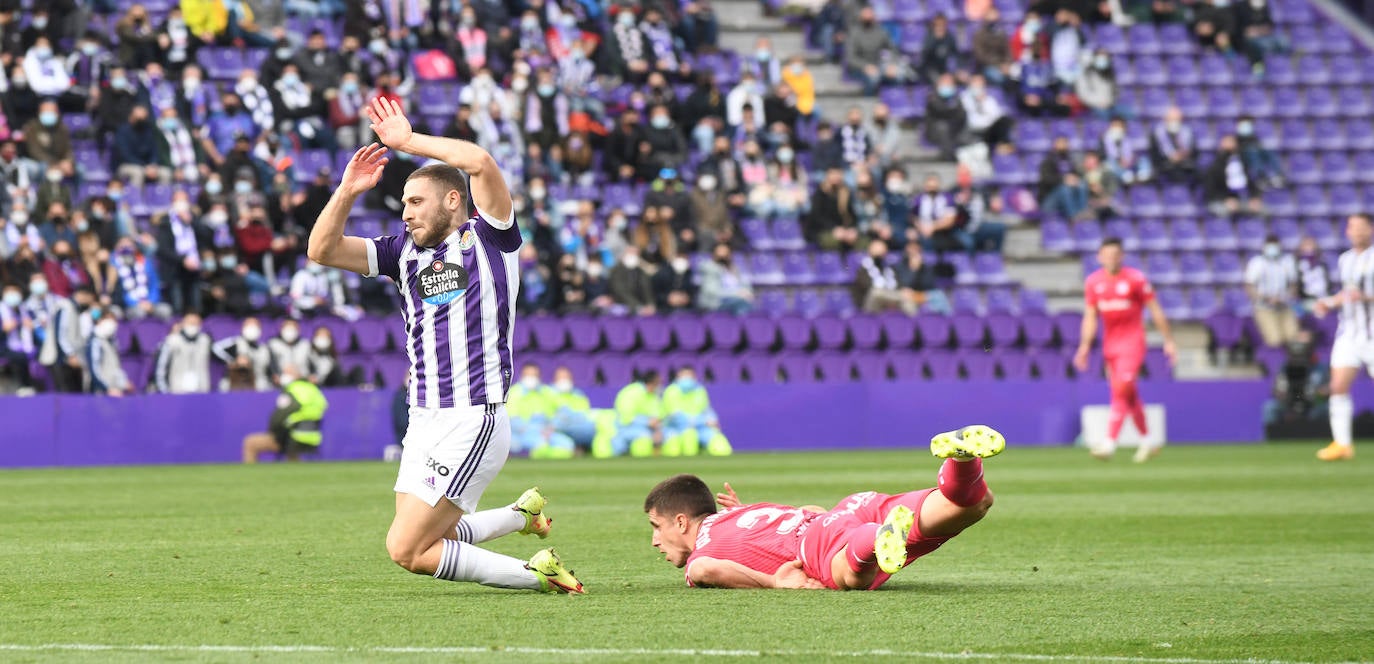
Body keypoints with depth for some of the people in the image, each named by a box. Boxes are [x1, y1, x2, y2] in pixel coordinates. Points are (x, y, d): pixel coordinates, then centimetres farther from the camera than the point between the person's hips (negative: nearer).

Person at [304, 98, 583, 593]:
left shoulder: (488, 237, -4)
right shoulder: (404, 251, 14)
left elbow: (481, 162, -20)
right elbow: (322, 250, 10)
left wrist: (408, 141, -12)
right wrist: (348, 191, -3)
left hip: (474, 419, -8)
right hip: (423, 422, 8)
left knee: (406, 549, -13)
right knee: (423, 543, 14)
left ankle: (536, 575, -3)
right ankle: (524, 514, 32)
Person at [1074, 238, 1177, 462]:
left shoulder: (1135, 279, -8)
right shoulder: (1093, 282, 4)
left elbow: (1156, 311, -3)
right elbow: (1090, 317, 8)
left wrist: (1169, 341, -2)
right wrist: (1085, 346, -2)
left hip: (1132, 341, -5)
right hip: (1110, 345, 5)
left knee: (1121, 390, -18)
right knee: (1129, 395, 12)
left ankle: (1109, 443, -22)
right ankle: (1147, 442, 25)